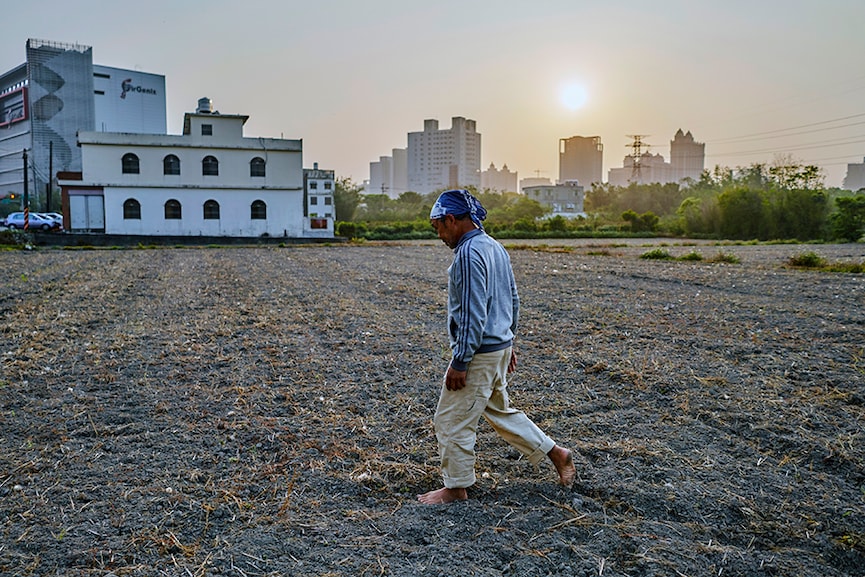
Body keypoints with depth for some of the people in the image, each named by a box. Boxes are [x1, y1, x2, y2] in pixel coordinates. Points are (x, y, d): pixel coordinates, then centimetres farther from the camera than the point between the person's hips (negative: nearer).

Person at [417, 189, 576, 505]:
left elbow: (472, 314, -24)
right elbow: (513, 300, 17)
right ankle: (556, 453, 31)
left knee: (452, 421, 4)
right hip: (500, 347, 10)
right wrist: (508, 343, 24)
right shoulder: (495, 247, 10)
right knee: (500, 410, 24)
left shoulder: (469, 254, -20)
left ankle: (456, 488, 18)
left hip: (479, 353, -10)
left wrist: (459, 362, -19)